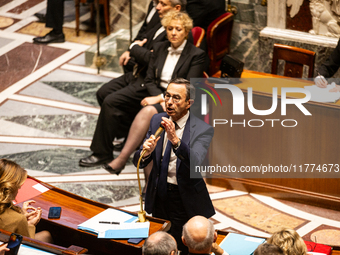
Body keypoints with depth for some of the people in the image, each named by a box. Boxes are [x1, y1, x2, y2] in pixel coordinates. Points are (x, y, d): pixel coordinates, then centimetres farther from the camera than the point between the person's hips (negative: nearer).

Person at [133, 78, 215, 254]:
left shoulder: (203, 130, -15)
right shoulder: (156, 121, 0)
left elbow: (196, 163, -32)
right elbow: (138, 162, -2)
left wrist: (175, 140, -47)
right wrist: (146, 152, -25)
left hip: (186, 201, -5)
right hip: (159, 196, 5)